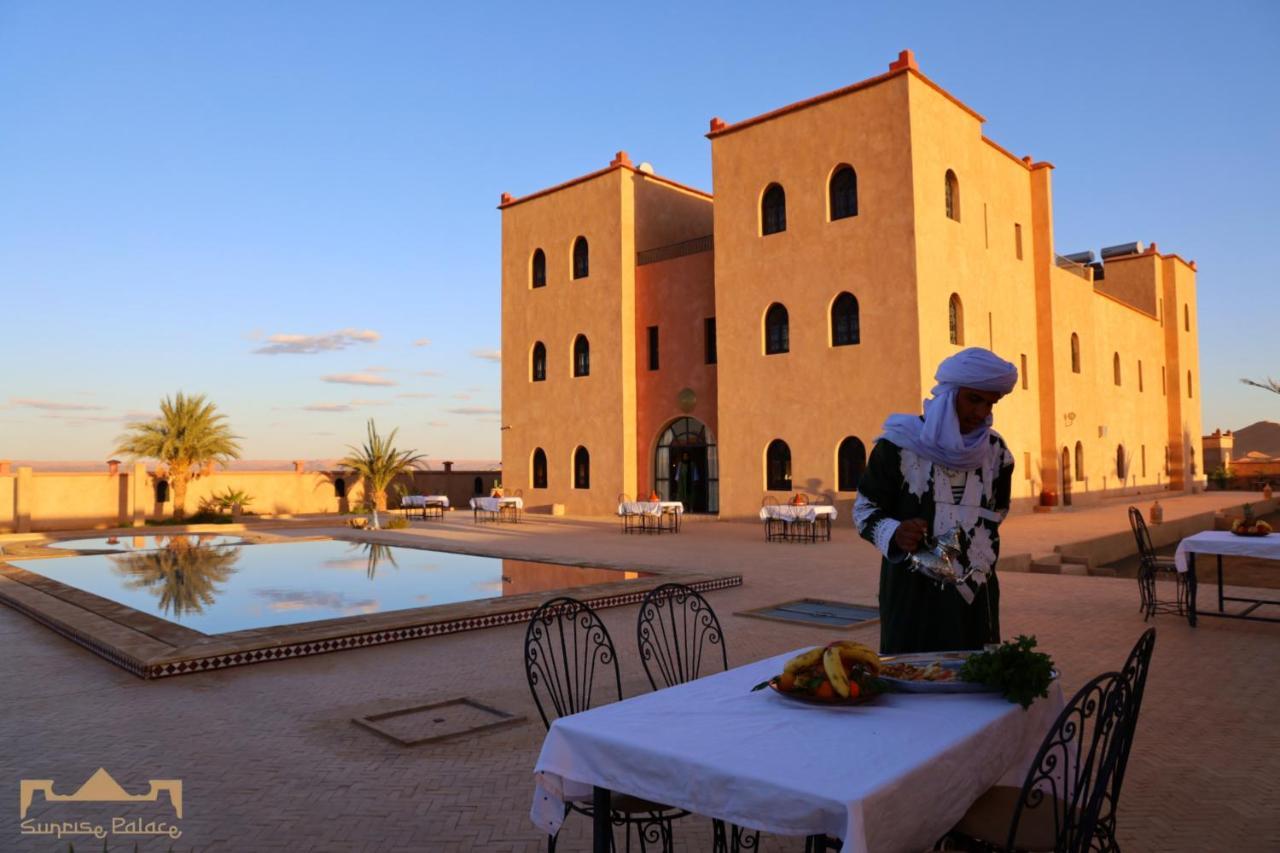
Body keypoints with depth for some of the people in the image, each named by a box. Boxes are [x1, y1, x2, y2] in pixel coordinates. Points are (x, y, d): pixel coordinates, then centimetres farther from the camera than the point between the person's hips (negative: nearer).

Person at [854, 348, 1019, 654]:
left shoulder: (994, 451, 5)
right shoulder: (899, 444, -9)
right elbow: (864, 509, -4)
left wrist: (983, 564, 16)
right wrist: (894, 534, -22)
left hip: (975, 594, 4)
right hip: (913, 593, -4)